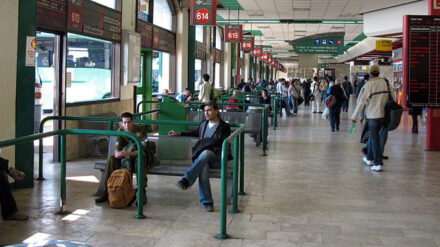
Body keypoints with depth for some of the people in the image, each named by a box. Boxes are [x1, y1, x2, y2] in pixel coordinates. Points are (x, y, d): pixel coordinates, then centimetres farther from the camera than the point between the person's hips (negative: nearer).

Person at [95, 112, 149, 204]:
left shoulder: (140, 130, -19)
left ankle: (143, 193, -36)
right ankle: (107, 191, -17)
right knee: (111, 159, -21)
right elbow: (117, 149, -6)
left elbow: (143, 150, -27)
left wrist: (128, 153, -44)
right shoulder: (120, 131, -4)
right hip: (125, 158, 5)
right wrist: (117, 153, -33)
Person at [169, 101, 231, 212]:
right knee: (203, 167, -34)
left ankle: (186, 180, -44)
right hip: (201, 156, 3)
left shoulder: (224, 127, 5)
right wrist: (179, 134, 37)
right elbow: (196, 133, 41)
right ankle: (207, 202, -33)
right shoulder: (203, 124, 20)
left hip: (217, 159, -3)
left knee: (206, 153, -39)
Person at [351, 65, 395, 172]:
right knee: (373, 136, 20)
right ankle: (369, 158, 32)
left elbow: (361, 102, -8)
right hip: (385, 115, 4)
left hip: (372, 116, -4)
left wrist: (354, 117, -1)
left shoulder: (368, 85, -10)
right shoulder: (387, 83, 3)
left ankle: (378, 163, -2)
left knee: (375, 139, 1)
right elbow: (393, 98, 7)